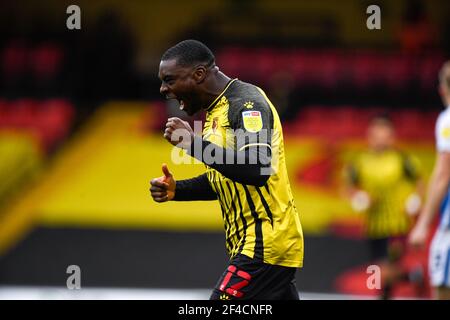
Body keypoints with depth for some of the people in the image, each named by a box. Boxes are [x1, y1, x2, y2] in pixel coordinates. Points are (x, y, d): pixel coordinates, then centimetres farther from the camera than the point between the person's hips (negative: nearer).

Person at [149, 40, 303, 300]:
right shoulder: (217, 109, 15)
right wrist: (176, 190, 8)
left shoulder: (246, 101, -15)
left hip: (265, 243, -10)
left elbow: (257, 170, -29)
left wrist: (194, 143, -26)